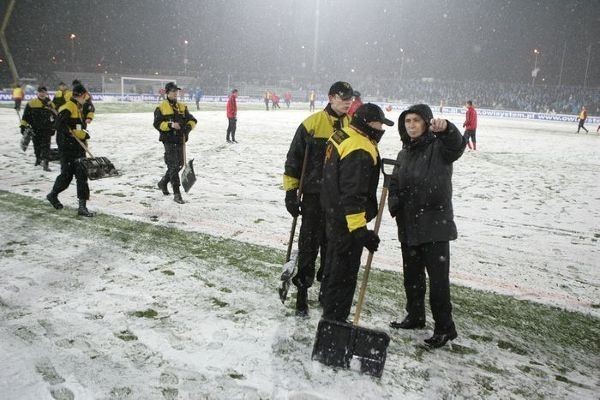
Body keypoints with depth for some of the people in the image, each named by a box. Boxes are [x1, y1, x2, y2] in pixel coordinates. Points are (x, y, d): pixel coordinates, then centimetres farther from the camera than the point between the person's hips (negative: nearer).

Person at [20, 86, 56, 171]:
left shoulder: (50, 104, 4)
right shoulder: (31, 103, 0)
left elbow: (54, 117, 12)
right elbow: (25, 116, 3)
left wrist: (53, 128, 10)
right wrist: (23, 125, -1)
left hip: (46, 130, -1)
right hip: (35, 129, 1)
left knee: (46, 146, -9)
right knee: (36, 145, 13)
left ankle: (45, 162, -14)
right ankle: (38, 158, 36)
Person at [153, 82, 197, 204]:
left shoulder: (182, 107, 13)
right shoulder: (161, 107, -2)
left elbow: (192, 120, 12)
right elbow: (157, 124, -8)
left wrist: (188, 127, -9)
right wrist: (170, 125, -22)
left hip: (180, 140, 6)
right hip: (169, 140, -6)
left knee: (179, 165, 14)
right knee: (173, 165, -11)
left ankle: (163, 183, 39)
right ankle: (177, 194, -10)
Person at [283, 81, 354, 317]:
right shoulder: (312, 124, -8)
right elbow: (294, 159, -4)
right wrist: (291, 191, -7)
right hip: (314, 196, -4)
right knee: (309, 244, 3)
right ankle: (302, 291, 15)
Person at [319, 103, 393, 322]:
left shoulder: (342, 135, 8)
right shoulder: (360, 151, -25)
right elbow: (352, 194, -30)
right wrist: (359, 229, -30)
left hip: (333, 212, 11)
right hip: (348, 219, -11)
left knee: (335, 261, 26)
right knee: (345, 271, 1)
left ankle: (328, 307, 44)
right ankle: (334, 320, 11)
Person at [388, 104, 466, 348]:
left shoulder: (438, 147, -7)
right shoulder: (404, 153, 14)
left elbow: (457, 145, -30)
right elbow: (395, 183, 19)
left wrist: (445, 128, -51)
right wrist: (394, 203, -1)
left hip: (435, 224, -7)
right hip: (408, 225, 7)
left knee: (438, 278, -3)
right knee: (412, 275, 18)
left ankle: (445, 327, 11)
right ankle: (415, 317, 34)